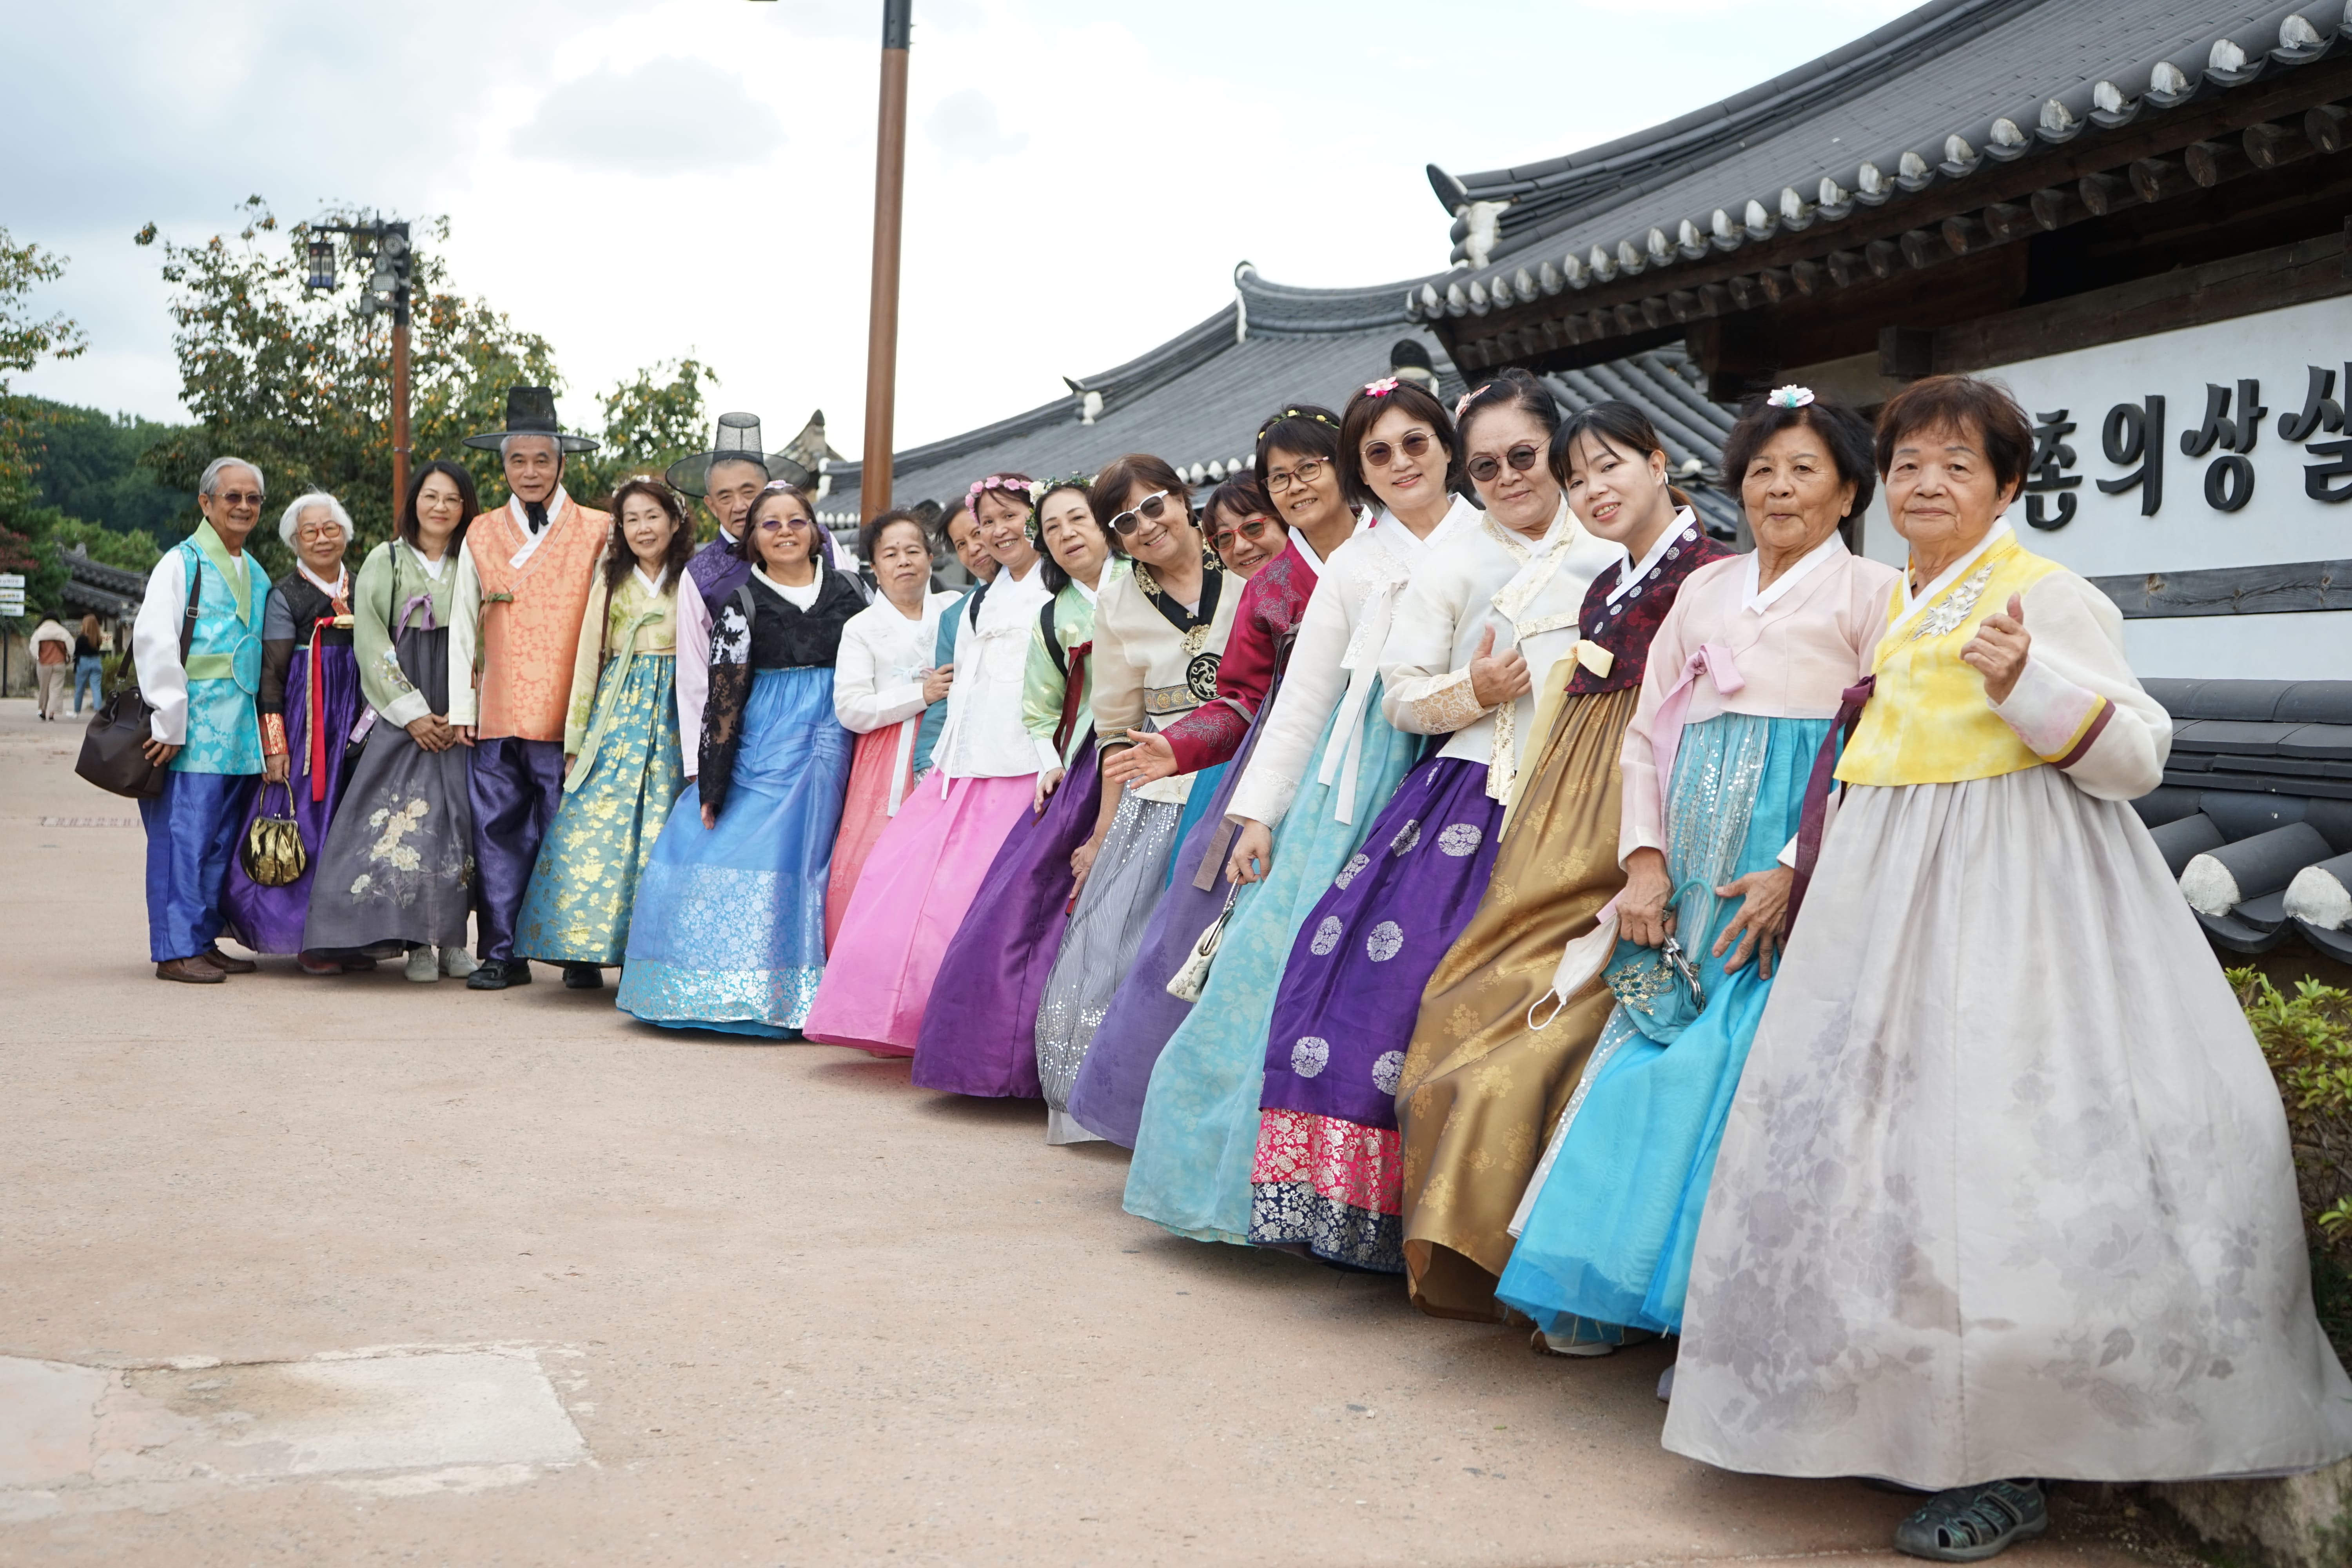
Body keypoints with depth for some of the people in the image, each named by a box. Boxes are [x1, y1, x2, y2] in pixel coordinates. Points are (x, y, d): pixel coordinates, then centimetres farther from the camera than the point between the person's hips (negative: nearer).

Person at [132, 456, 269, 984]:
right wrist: (169, 721, -16)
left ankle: (204, 940, 18)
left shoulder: (256, 575, 18)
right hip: (193, 734, -7)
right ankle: (176, 949, -2)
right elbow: (153, 643, -11)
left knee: (222, 841, 10)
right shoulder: (181, 564, -3)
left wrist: (260, 724, 16)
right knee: (185, 835, -7)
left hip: (241, 735, 7)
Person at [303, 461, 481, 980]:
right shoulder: (384, 561, 5)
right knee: (407, 820, -9)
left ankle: (453, 941, 6)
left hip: (460, 721, 2)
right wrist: (412, 713, -9)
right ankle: (417, 943, -3)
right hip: (401, 717, -2)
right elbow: (371, 644, -1)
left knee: (461, 823, -1)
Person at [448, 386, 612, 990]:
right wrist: (462, 708, 9)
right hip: (498, 715, 3)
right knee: (498, 832, 2)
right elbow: (463, 627, 14)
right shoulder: (481, 536, 13)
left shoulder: (596, 533, 4)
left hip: (567, 718, -3)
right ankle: (502, 954, 10)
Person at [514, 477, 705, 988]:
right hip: (616, 712, 1)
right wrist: (576, 737, 6)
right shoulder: (610, 582, 12)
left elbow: (706, 662, 4)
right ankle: (585, 954, -4)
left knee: (662, 831, -5)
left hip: (671, 716, -1)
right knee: (596, 825, -8)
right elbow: (588, 659, 12)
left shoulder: (691, 583, 7)